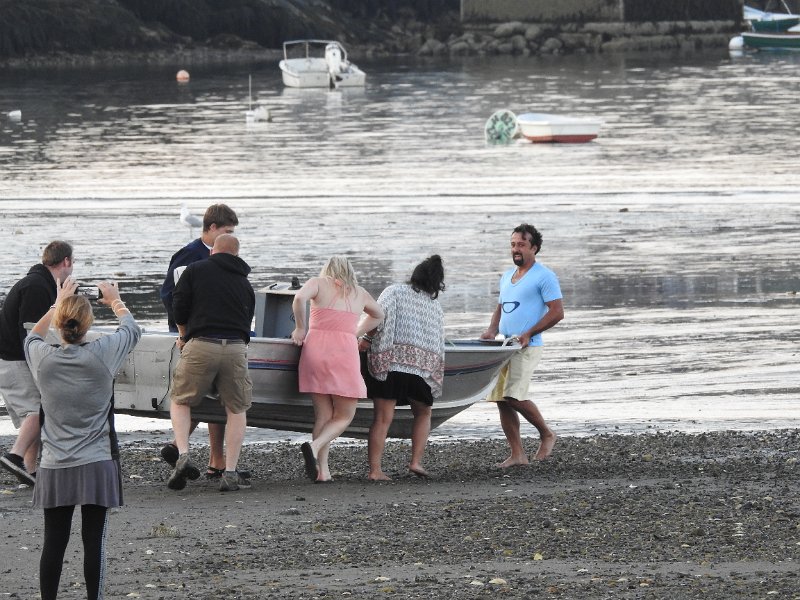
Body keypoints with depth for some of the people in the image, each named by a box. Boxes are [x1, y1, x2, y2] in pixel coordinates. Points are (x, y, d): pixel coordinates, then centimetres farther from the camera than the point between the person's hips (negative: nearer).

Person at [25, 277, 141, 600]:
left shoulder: (44, 358, -5)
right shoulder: (102, 354, -10)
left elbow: (33, 336, 22)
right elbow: (132, 329, 12)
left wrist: (58, 305, 34)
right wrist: (115, 301, 32)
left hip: (55, 469, 2)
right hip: (96, 465, -2)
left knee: (54, 543, 4)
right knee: (94, 542, 1)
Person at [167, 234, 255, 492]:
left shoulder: (195, 270, 10)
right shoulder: (244, 284, 20)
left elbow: (179, 307, 5)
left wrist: (184, 335, 24)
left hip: (201, 345, -2)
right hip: (236, 348, 2)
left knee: (180, 401, 17)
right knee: (237, 409, 15)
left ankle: (183, 456, -3)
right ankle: (230, 474, 8)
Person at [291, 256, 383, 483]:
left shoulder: (319, 283, 10)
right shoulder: (359, 293, 18)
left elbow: (299, 298, -11)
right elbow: (378, 315, 37)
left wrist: (300, 327, 1)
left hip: (315, 347, 1)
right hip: (344, 352, -1)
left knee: (323, 414, 7)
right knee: (344, 416, 6)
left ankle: (322, 471, -2)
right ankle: (315, 446, -21)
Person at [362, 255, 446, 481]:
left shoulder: (395, 291, 7)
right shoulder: (436, 306, 18)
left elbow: (380, 315, -12)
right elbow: (439, 342, 17)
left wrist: (367, 339, -3)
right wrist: (436, 379, 25)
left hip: (389, 360, -2)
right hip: (424, 365, 2)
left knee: (382, 418, 0)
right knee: (423, 414, 23)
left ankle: (375, 469, -6)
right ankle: (416, 461, 10)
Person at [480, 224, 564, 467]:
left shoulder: (544, 276, -5)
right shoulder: (507, 276, 19)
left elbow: (557, 312, -10)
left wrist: (529, 334, -16)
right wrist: (492, 330, 7)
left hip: (526, 347, -8)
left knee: (514, 396, -19)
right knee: (501, 400, 2)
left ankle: (546, 434, 3)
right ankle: (517, 454, 7)